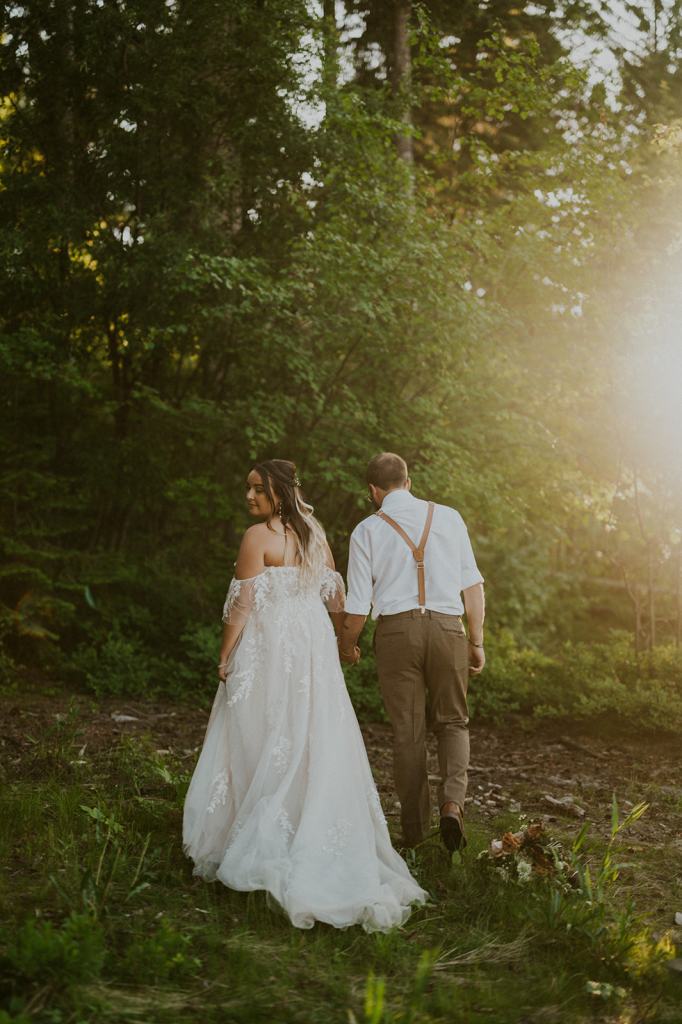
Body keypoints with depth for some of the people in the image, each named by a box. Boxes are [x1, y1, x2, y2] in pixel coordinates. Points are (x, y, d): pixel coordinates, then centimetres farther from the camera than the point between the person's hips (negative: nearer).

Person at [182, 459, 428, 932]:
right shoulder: (315, 533, 8)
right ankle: (317, 845, 17)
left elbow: (244, 603, -14)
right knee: (317, 743, 11)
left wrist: (226, 654, -7)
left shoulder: (258, 537, -13)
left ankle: (261, 846, 8)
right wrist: (343, 638, 23)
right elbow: (335, 592, 13)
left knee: (263, 745, 2)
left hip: (269, 650, -6)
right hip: (315, 645, 7)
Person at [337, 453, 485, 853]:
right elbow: (473, 586, 3)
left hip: (397, 629, 0)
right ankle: (453, 801, -6)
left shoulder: (367, 530, 2)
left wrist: (347, 646, 20)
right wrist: (477, 642, 11)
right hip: (448, 626, 1)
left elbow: (358, 606, 2)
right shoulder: (448, 517, 5)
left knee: (408, 731, 11)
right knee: (452, 722, 16)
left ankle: (415, 826, 17)